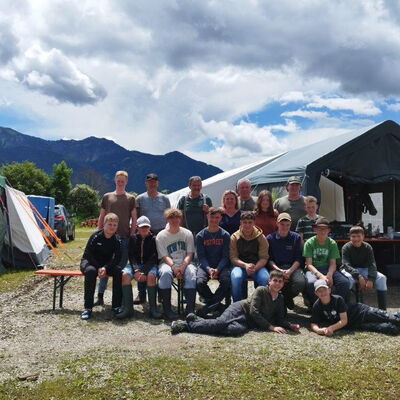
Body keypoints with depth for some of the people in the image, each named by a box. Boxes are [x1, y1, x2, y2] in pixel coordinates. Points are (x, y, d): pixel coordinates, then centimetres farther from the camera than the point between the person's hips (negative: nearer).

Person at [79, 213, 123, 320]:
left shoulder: (117, 240, -8)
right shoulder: (95, 236, -16)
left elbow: (117, 258, -12)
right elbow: (88, 254, -16)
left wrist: (105, 268, -28)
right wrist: (98, 267, -25)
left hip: (107, 264, 3)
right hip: (90, 262, -3)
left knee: (118, 271, -26)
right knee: (90, 271, -37)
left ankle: (116, 305, -17)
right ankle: (88, 307, -30)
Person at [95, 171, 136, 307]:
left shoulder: (130, 199, 8)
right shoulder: (107, 197, 11)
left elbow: (134, 219, 6)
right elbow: (101, 217, 13)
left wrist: (132, 236, -3)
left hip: (124, 237, -1)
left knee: (122, 268, 4)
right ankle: (100, 296, 6)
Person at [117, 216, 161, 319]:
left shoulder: (153, 239, 2)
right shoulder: (133, 238, 8)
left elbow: (154, 258, -7)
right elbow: (131, 256, -1)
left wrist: (144, 272, -21)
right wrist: (136, 270, -19)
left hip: (150, 265, -2)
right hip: (135, 264, 2)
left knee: (151, 275, -34)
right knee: (125, 274, -28)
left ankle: (153, 308, -27)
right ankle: (128, 308, -26)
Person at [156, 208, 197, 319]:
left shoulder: (187, 233, 7)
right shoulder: (161, 236, 3)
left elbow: (189, 254, 1)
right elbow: (165, 257, -4)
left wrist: (182, 267, -17)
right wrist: (174, 268, -22)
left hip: (185, 264, 1)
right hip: (168, 263, -1)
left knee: (191, 273, -32)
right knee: (165, 273, -35)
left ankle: (190, 309, -28)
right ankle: (167, 309, -25)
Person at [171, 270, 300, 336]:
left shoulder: (280, 299, 15)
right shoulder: (260, 290, -5)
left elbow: (280, 319, 19)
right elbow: (254, 311, -13)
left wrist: (290, 326, -2)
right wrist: (271, 327, -15)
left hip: (247, 322, 4)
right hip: (239, 309, -4)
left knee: (238, 330, -33)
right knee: (220, 322, -35)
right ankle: (189, 322, -11)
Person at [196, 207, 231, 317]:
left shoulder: (225, 235, 3)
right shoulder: (200, 236, 3)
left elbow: (225, 256, -1)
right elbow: (201, 256, -1)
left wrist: (217, 269, -18)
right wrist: (208, 269, -20)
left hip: (221, 266, 0)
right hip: (205, 265, 0)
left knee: (226, 281, -31)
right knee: (200, 282, -29)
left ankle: (210, 305, -14)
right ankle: (217, 304, -6)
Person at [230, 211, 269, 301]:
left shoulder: (261, 237, 3)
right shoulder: (235, 237, 2)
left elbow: (264, 257, -1)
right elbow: (233, 257, -3)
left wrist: (255, 268, -21)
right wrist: (245, 265, -21)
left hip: (258, 266, 1)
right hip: (239, 265, -1)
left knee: (266, 279, -30)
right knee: (236, 278, -34)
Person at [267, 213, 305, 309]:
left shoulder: (296, 237, 8)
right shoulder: (270, 238, 6)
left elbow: (298, 259, 4)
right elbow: (269, 259, 3)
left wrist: (290, 271, -13)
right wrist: (279, 270, -14)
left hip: (293, 266, 1)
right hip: (276, 267, -1)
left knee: (301, 282, -29)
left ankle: (287, 298, 5)